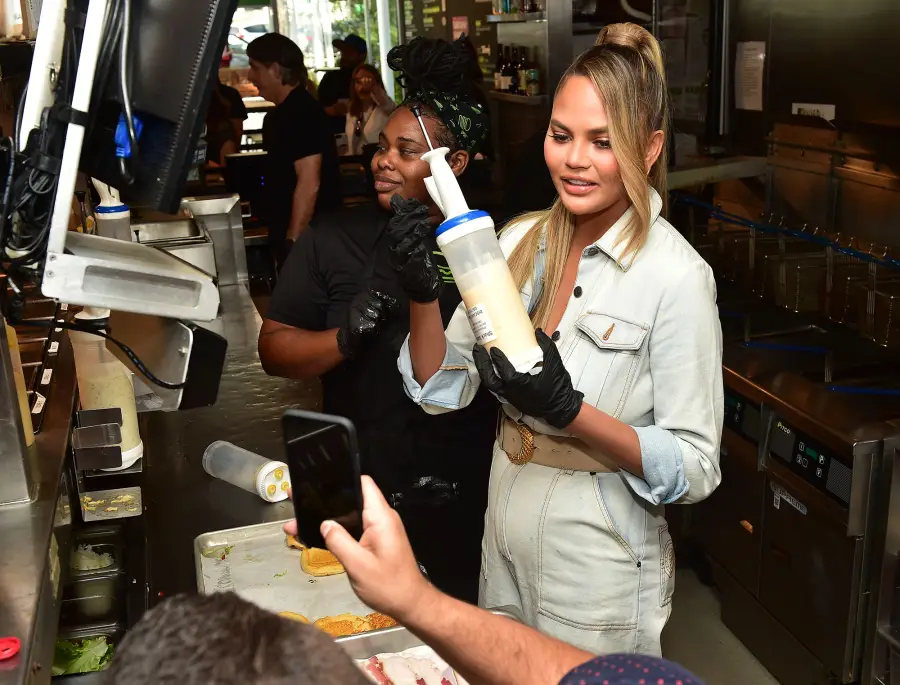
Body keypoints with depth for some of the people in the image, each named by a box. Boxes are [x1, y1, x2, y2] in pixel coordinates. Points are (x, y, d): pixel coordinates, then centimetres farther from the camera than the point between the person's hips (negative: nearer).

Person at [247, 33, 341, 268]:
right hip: (290, 232, 9)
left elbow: (309, 184, -24)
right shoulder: (282, 114, 13)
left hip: (307, 237, -9)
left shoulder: (303, 113, -17)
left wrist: (293, 241, -24)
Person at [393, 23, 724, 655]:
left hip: (600, 565, -5)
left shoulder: (676, 276, -19)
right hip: (506, 540, 6)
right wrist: (421, 291, -17)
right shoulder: (521, 242, -3)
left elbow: (694, 469, -18)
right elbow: (443, 388, -1)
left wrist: (566, 408, -30)